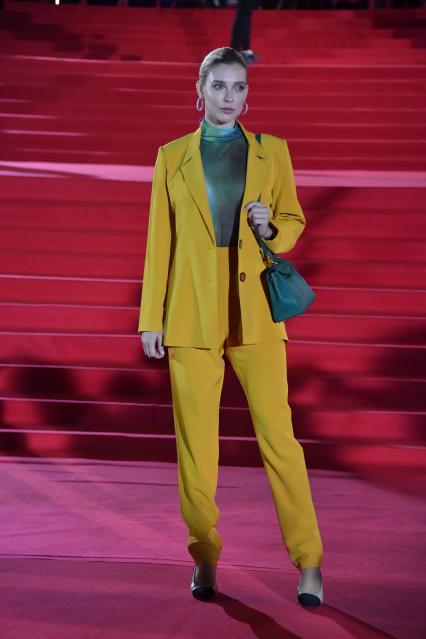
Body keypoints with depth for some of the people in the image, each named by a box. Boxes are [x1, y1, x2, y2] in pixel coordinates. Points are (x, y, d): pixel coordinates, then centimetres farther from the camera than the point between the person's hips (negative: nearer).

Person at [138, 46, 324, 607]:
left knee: (277, 436, -7)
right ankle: (205, 560, 17)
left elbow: (294, 220, 14)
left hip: (254, 313, 0)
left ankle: (309, 562, 3)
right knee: (195, 444, 3)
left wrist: (270, 228, -9)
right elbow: (159, 242, 6)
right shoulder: (172, 157, 7)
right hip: (192, 314, 1)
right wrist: (151, 320, 3)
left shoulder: (271, 152, 7)